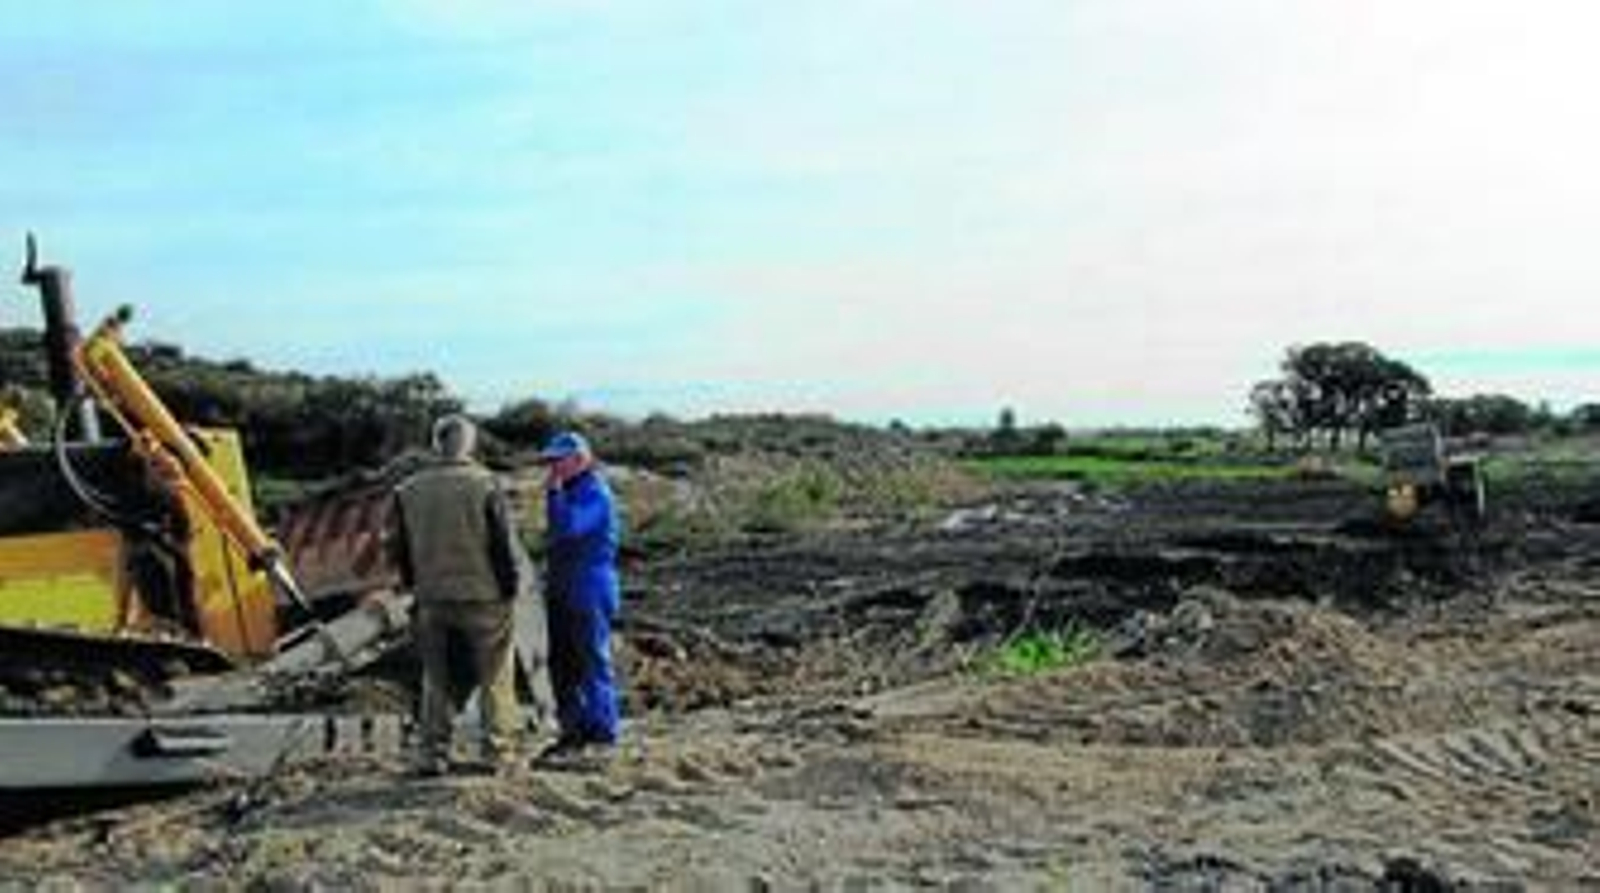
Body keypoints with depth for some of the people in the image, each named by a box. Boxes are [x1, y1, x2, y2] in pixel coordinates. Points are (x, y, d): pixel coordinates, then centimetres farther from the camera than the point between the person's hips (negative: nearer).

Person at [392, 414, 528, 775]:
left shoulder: (408, 490, 3)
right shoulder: (485, 485, -11)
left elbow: (401, 552, 10)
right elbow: (506, 545, -9)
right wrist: (512, 584, 3)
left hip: (433, 600, 4)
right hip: (483, 597, -4)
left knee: (438, 680, 13)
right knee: (495, 678, 8)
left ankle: (432, 753, 12)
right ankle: (498, 752, 12)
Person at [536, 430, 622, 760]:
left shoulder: (594, 494, -13)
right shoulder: (568, 492, 16)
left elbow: (566, 528, -27)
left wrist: (553, 491, -19)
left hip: (589, 592, -10)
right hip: (562, 592, 10)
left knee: (593, 661, -5)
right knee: (562, 664, 11)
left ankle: (602, 732, 2)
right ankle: (574, 731, 19)